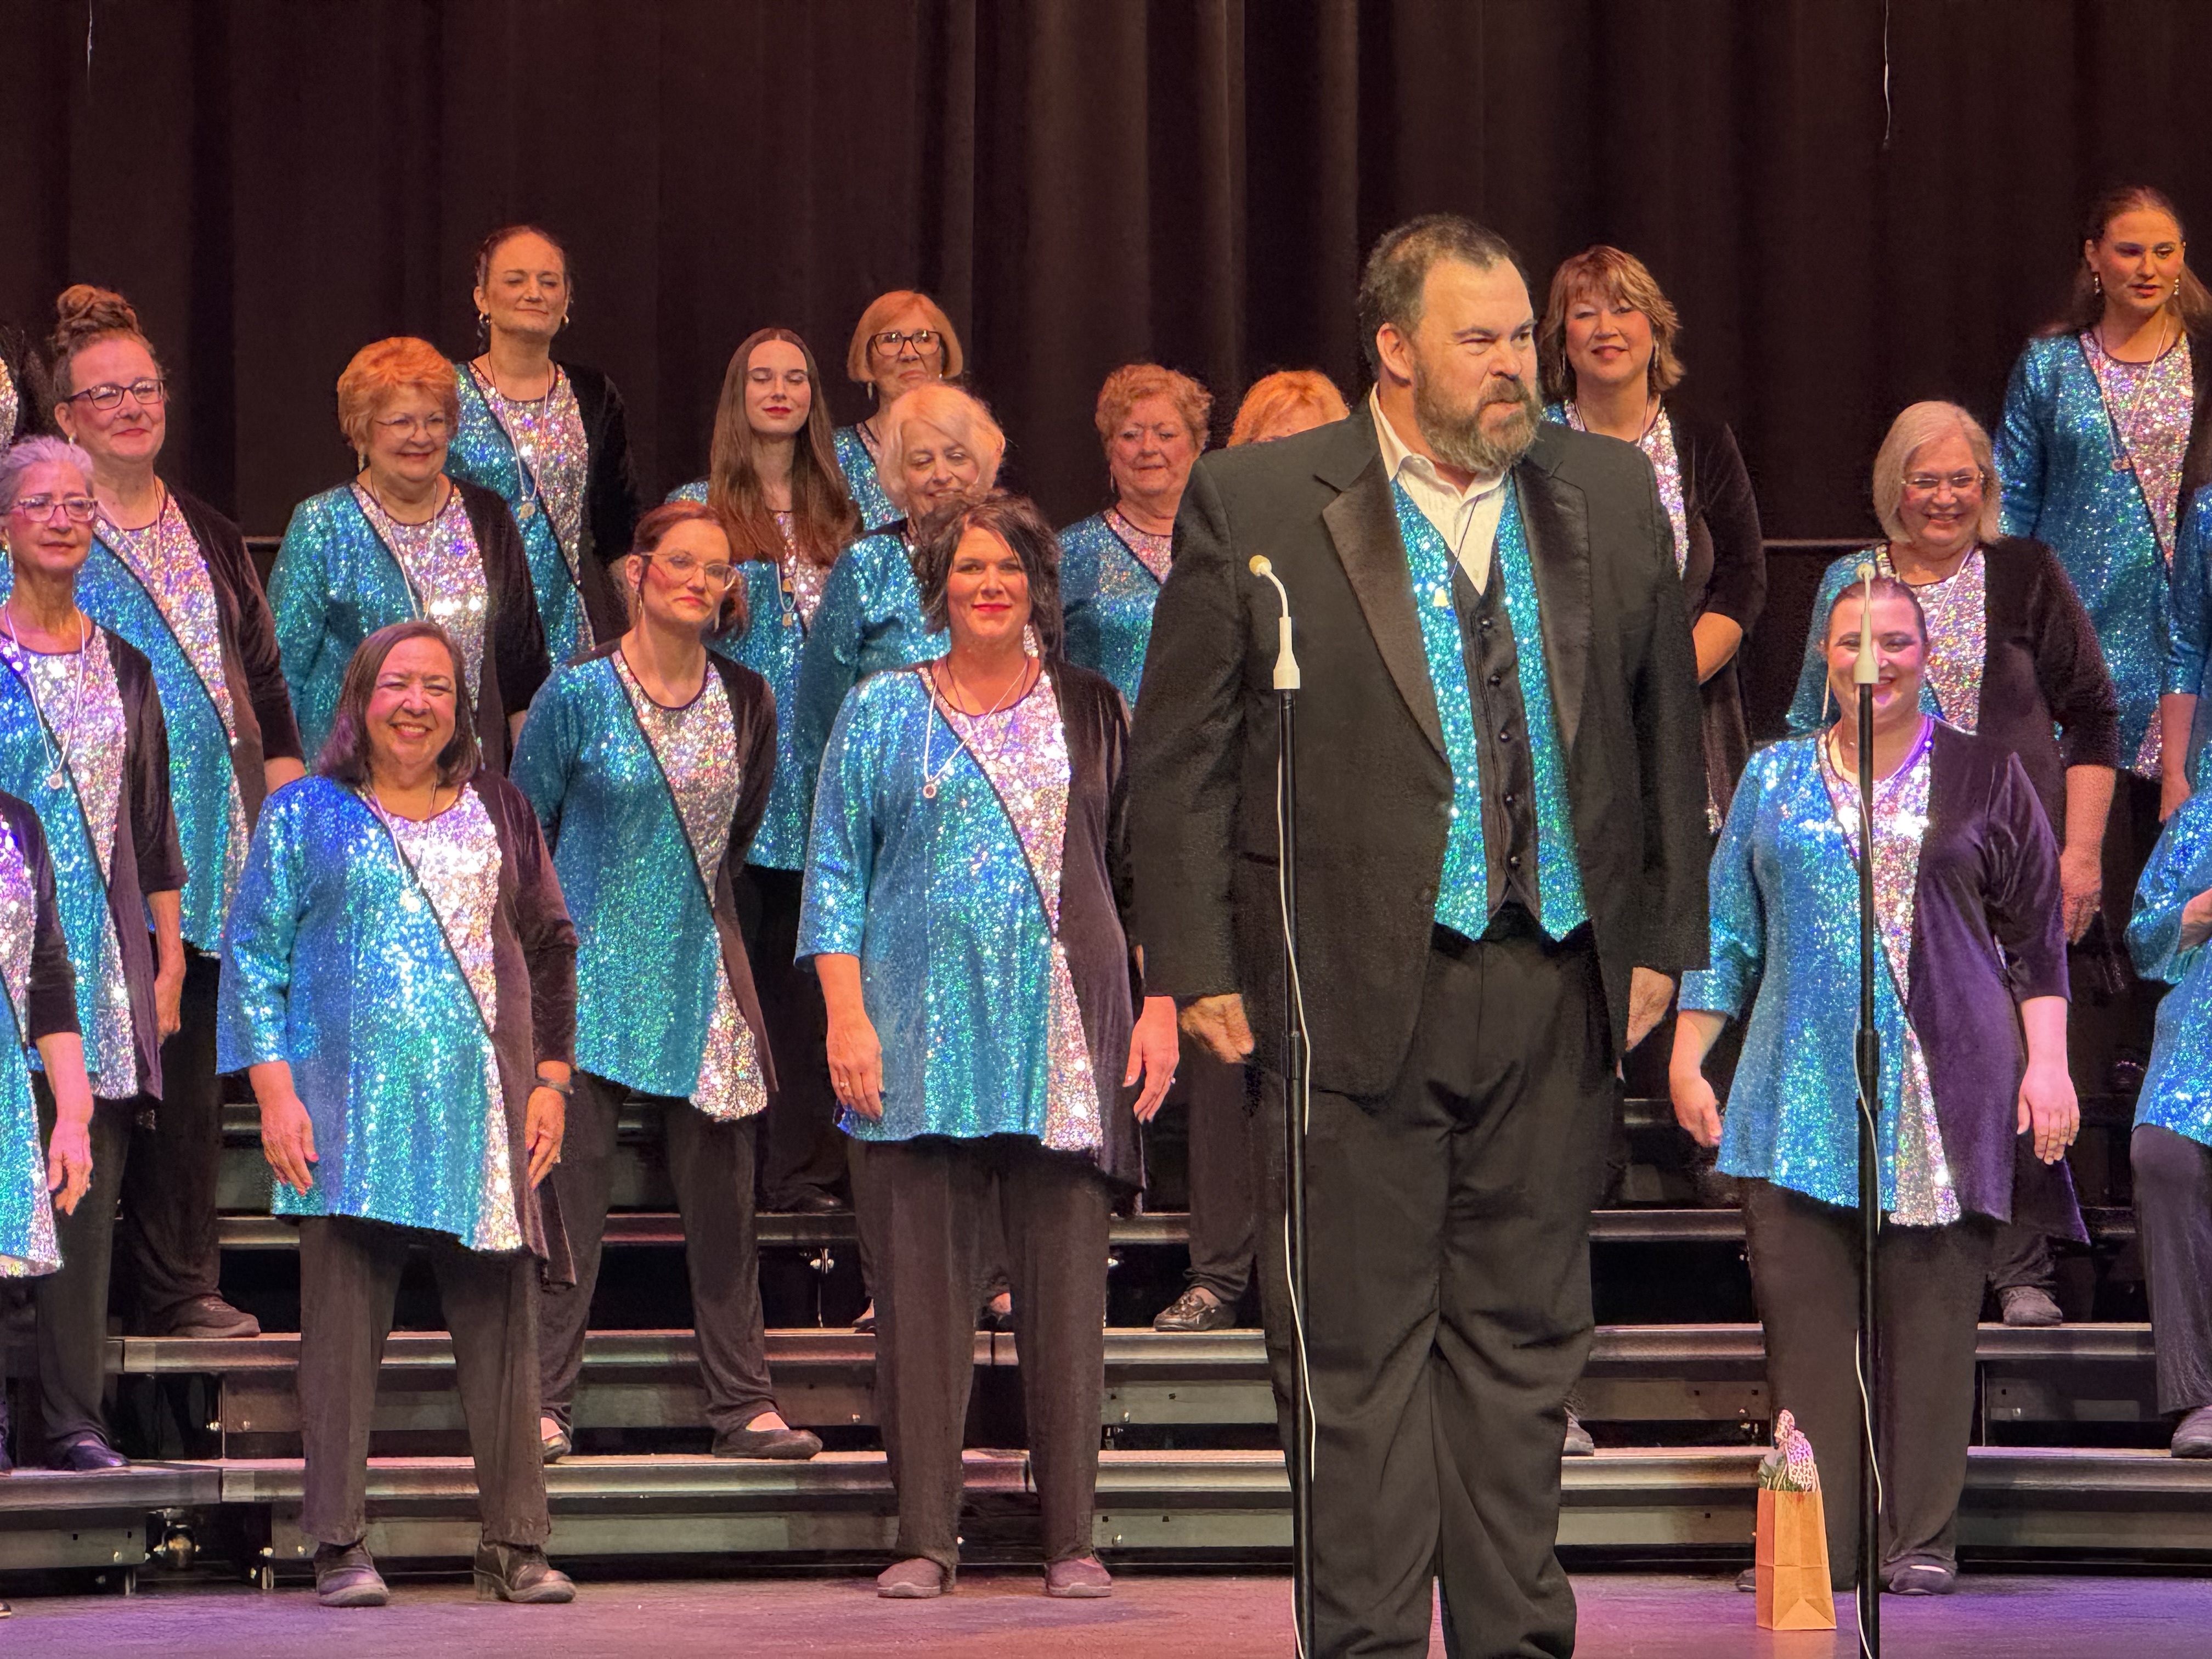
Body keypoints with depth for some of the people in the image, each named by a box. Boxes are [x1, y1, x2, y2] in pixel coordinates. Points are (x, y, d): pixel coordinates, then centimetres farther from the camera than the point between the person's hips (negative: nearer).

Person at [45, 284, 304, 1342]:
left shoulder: (212, 539, 18)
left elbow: (263, 680, 21)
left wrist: (287, 799, 12)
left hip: (211, 852, 5)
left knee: (191, 1076, 6)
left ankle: (180, 1285, 11)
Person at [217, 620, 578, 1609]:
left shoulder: (497, 814, 15)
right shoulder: (305, 815, 8)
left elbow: (550, 950, 17)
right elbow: (251, 958, 4)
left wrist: (550, 1079, 8)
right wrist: (273, 1090, -6)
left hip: (484, 1113, 2)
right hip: (351, 1111, -2)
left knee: (501, 1323, 0)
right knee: (344, 1323, -5)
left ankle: (515, 1547, 3)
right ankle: (340, 1549, 0)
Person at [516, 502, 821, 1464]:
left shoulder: (745, 701, 7)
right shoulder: (578, 696, -4)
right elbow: (523, 830, 3)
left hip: (701, 978, 3)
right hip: (589, 975, -3)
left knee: (721, 1194, 2)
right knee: (571, 1189, -5)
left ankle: (743, 1405, 8)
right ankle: (545, 1408, -1)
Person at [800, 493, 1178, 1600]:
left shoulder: (1094, 714, 13)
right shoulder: (883, 712, 10)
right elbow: (834, 873, 6)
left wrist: (1160, 1005, 2)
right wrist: (847, 1017, -5)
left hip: (1066, 1037, 1)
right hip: (924, 1031, -1)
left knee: (1065, 1279, -1)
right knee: (923, 1277, -2)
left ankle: (1071, 1538, 4)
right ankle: (924, 1537, 3)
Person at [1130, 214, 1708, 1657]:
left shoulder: (1612, 496, 8)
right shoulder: (1254, 505, -2)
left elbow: (1667, 729, 14)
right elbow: (1180, 760, -2)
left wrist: (1667, 938, 11)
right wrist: (1200, 969, -6)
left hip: (1555, 990, 3)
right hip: (1357, 984, -3)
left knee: (1524, 1334, 10)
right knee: (1361, 1346, 2)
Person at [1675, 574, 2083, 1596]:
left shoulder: (1983, 777, 10)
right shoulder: (1773, 780, 15)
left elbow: (2037, 937, 8)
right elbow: (1727, 932, 18)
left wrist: (2047, 1065, 0)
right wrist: (1686, 1055, 11)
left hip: (1942, 1093, -1)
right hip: (1802, 1091, 2)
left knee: (1931, 1312, -3)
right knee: (1804, 1317, -5)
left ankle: (1920, 1536, 3)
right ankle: (1812, 1540, -2)